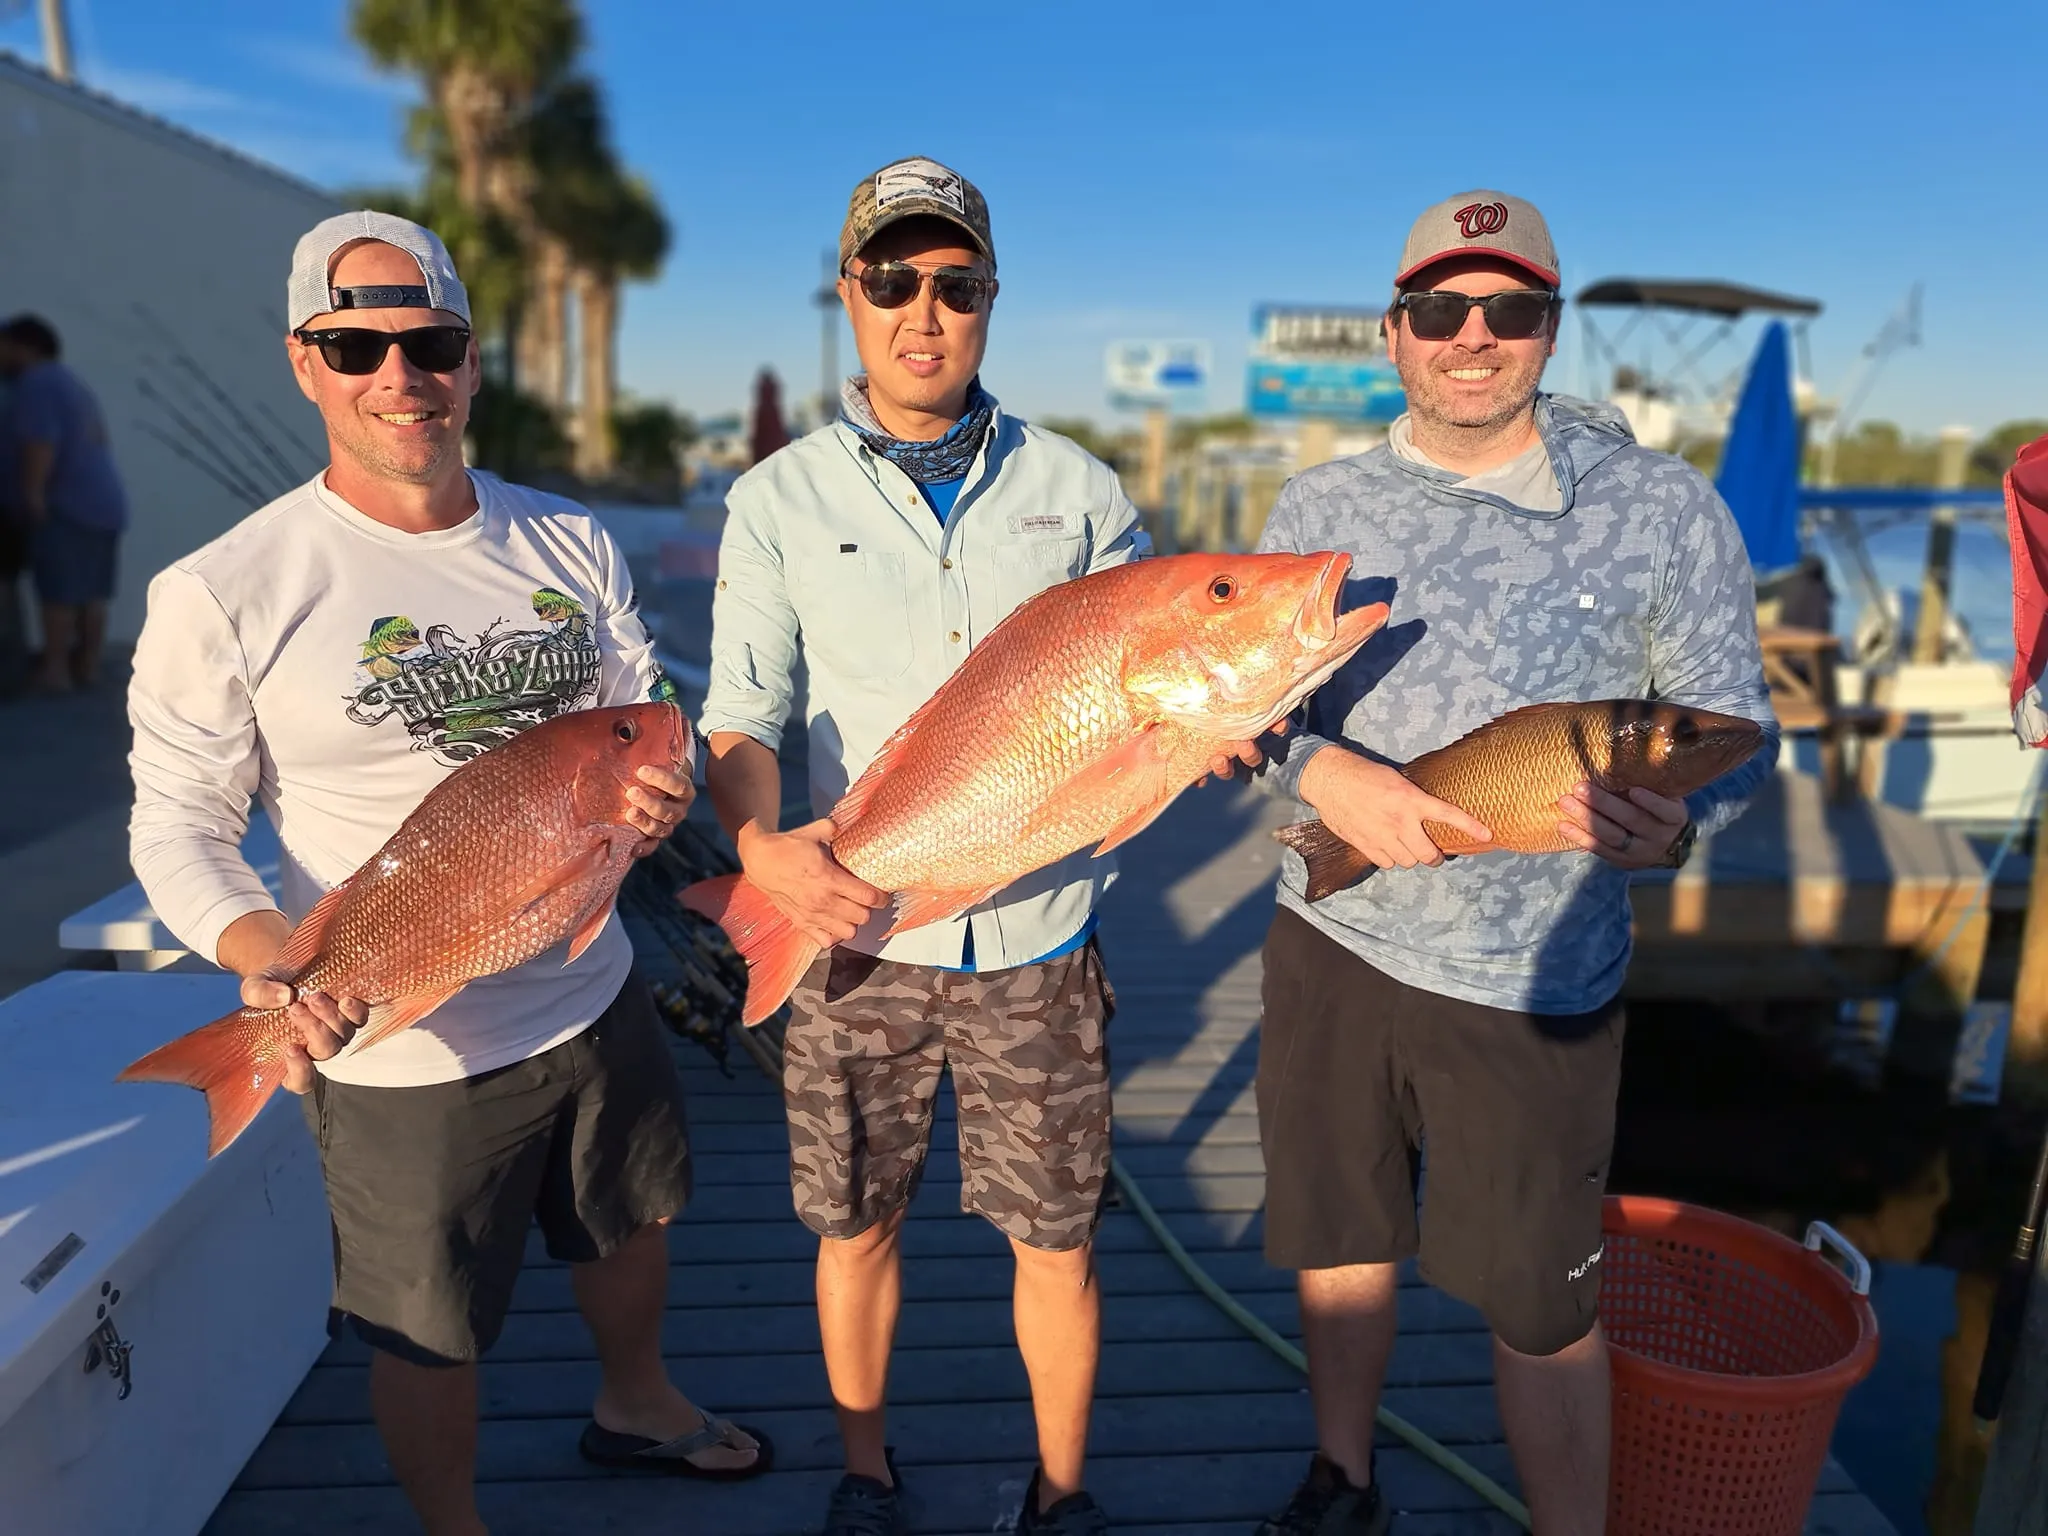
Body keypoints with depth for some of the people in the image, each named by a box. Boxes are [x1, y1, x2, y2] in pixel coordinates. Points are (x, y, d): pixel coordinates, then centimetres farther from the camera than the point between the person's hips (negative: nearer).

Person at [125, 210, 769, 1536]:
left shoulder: (571, 541, -1)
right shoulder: (224, 594, -14)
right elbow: (179, 828, -10)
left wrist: (661, 786, -17)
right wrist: (270, 960, -29)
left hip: (595, 1000, 5)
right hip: (398, 1055, -4)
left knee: (630, 1224, 28)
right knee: (430, 1334, 15)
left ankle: (636, 1404, 60)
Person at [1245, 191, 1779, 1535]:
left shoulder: (1660, 508, -5)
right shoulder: (1321, 506, 3)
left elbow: (1736, 722, -1)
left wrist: (1677, 824, -24)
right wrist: (1323, 772, -20)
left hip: (1533, 981, -3)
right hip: (1331, 941, 3)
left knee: (1541, 1306, 9)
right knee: (1335, 1240, 20)